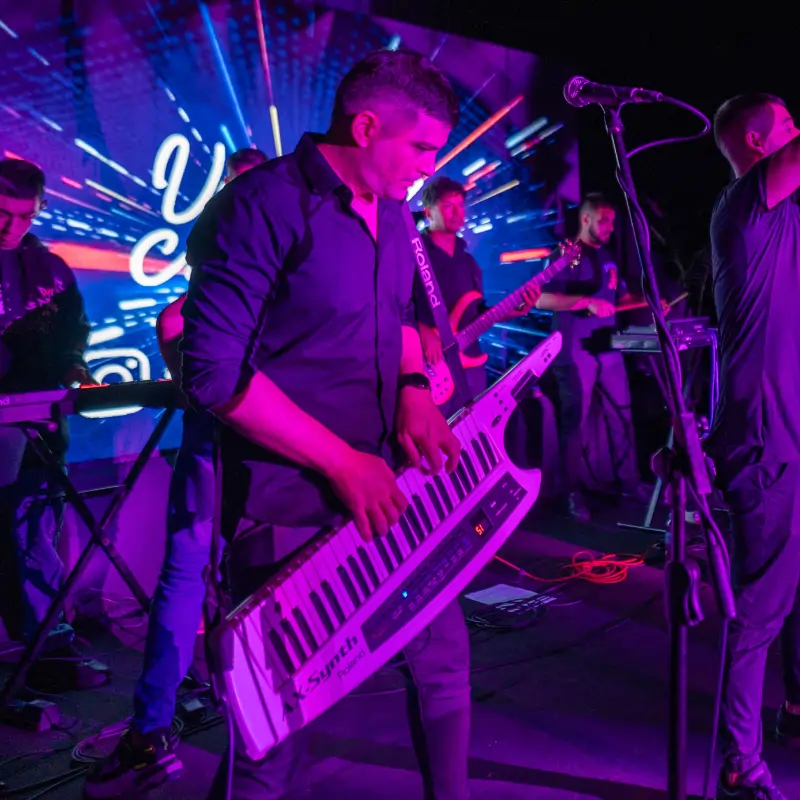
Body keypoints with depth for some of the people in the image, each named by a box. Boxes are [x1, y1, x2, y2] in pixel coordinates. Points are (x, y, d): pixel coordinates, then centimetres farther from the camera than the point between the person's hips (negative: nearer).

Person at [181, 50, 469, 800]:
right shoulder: (264, 205, -17)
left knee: (443, 658, 18)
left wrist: (413, 389, 0)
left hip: (386, 487, 8)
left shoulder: (389, 211, 8)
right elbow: (212, 368, -21)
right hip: (292, 505, -7)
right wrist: (342, 461, -21)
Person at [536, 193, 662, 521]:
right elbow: (541, 299, -19)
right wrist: (586, 301, -27)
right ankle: (572, 493, 6)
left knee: (622, 416, 10)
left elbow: (621, 296, 25)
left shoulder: (607, 258, 16)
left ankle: (629, 481, 21)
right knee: (574, 423, -2)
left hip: (608, 349, 8)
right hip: (575, 353, -7)